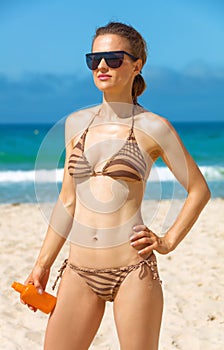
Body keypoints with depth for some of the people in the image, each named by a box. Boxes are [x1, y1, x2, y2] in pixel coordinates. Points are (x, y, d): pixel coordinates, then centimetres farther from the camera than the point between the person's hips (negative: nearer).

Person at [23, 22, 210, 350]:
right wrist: (42, 264, 13)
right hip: (79, 270, 4)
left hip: (133, 269, -4)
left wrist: (168, 241, -2)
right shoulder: (77, 122, 10)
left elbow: (199, 189, 6)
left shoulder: (153, 127, -3)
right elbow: (68, 201, 14)